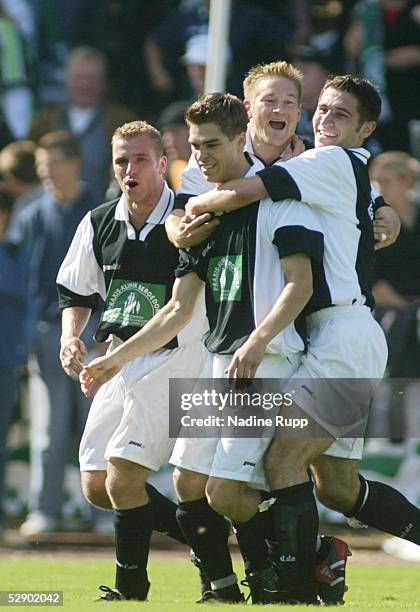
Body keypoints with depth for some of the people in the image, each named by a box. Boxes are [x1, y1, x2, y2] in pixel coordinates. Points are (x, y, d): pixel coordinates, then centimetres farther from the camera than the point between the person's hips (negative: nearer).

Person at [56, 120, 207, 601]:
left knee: (122, 480, -17)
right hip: (118, 362, 7)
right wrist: (70, 337, 2)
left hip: (172, 360, -7)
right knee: (95, 487, 6)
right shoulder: (98, 224, 5)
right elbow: (76, 292, 17)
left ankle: (129, 589, 1)